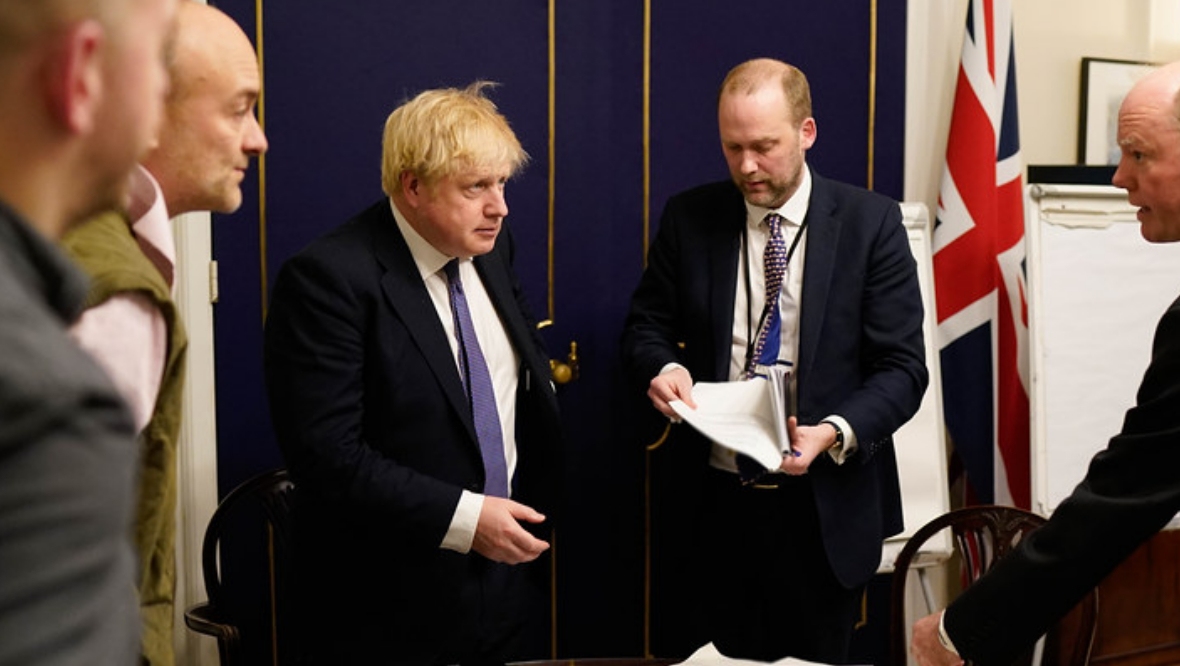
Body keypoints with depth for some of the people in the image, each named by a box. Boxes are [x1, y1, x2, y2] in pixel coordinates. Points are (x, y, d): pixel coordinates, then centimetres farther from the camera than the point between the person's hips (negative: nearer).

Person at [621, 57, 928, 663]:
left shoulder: (871, 222, -5)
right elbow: (646, 325, 10)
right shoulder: (688, 218, 1)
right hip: (709, 502, 2)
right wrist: (664, 366, -14)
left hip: (823, 506, -1)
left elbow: (902, 366, -6)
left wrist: (835, 431, -24)